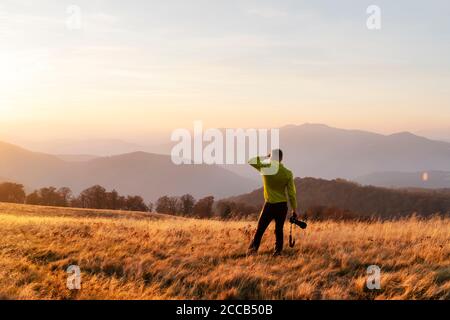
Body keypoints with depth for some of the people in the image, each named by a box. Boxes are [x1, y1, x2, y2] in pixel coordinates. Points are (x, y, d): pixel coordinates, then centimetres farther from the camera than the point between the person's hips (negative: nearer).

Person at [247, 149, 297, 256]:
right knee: (279, 230, 10)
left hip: (269, 205, -2)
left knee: (260, 229, 4)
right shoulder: (288, 173, -2)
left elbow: (251, 161, 8)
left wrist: (265, 157, 11)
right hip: (282, 205, 2)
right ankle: (278, 251, 7)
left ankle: (253, 248, -6)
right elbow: (292, 193, -1)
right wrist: (294, 210, 5)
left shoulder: (266, 168, -7)